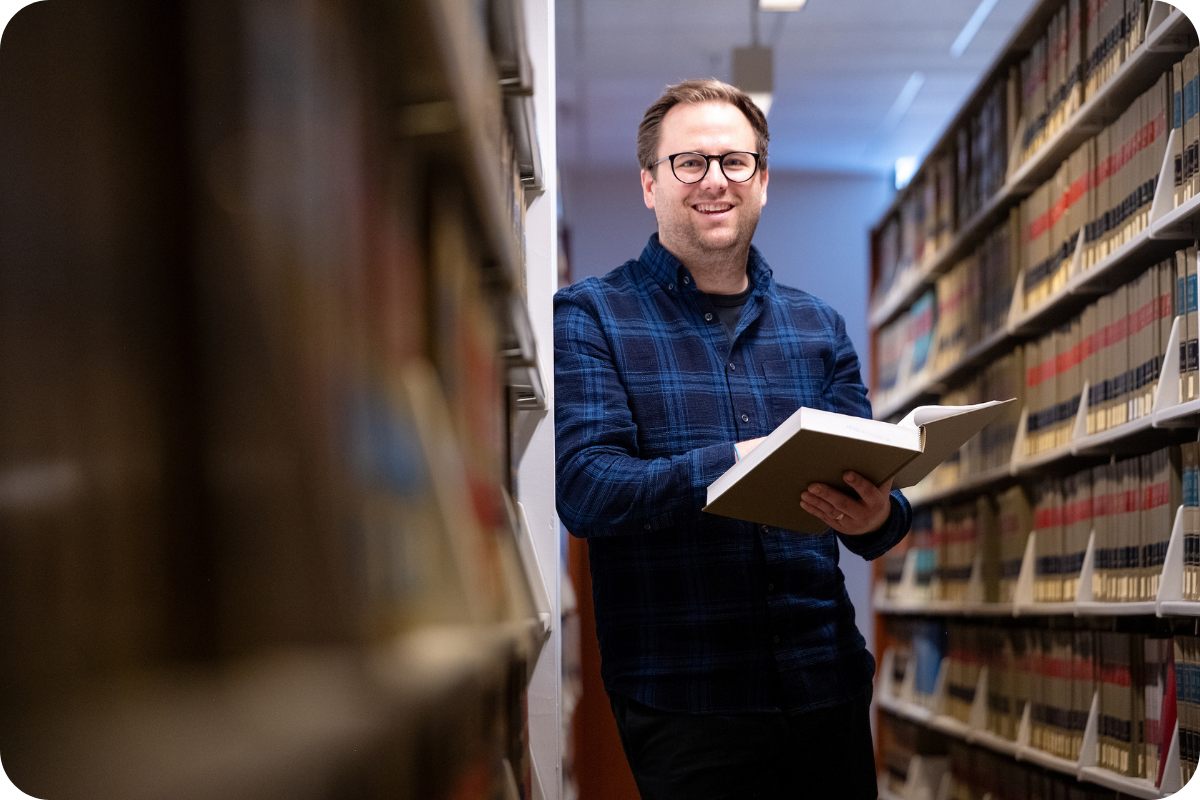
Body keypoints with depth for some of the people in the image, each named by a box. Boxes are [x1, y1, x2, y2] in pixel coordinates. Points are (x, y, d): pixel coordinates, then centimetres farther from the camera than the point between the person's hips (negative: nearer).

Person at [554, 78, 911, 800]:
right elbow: (584, 488, -13)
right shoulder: (590, 316, 1)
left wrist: (879, 516, -18)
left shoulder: (817, 325, 13)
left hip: (829, 685, 4)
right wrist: (733, 464, -28)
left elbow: (867, 492, 7)